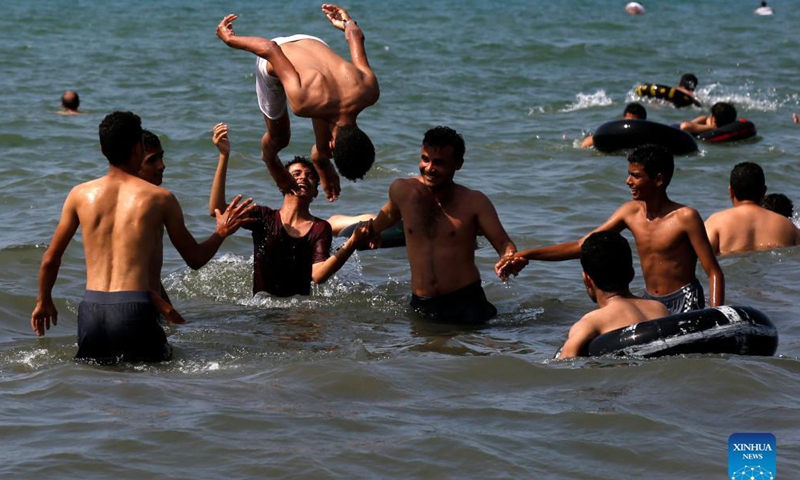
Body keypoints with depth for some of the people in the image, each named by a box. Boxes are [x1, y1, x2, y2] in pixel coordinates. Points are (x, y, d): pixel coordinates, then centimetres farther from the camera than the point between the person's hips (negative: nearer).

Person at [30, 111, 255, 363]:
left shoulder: (80, 195, 8)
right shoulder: (160, 198, 3)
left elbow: (50, 259, 16)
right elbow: (195, 259, 14)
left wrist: (44, 302, 33)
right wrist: (222, 232, 32)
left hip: (90, 311, 3)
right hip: (134, 311, -3)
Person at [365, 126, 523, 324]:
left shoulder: (474, 202, -2)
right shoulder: (401, 191, 4)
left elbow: (504, 244, -4)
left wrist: (511, 260, -26)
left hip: (466, 303, -3)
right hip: (421, 306, 3)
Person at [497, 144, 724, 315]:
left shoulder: (685, 217, -14)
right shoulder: (631, 212, 4)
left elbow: (714, 273, -14)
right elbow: (581, 246, 7)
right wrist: (526, 255, -1)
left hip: (684, 304, -6)